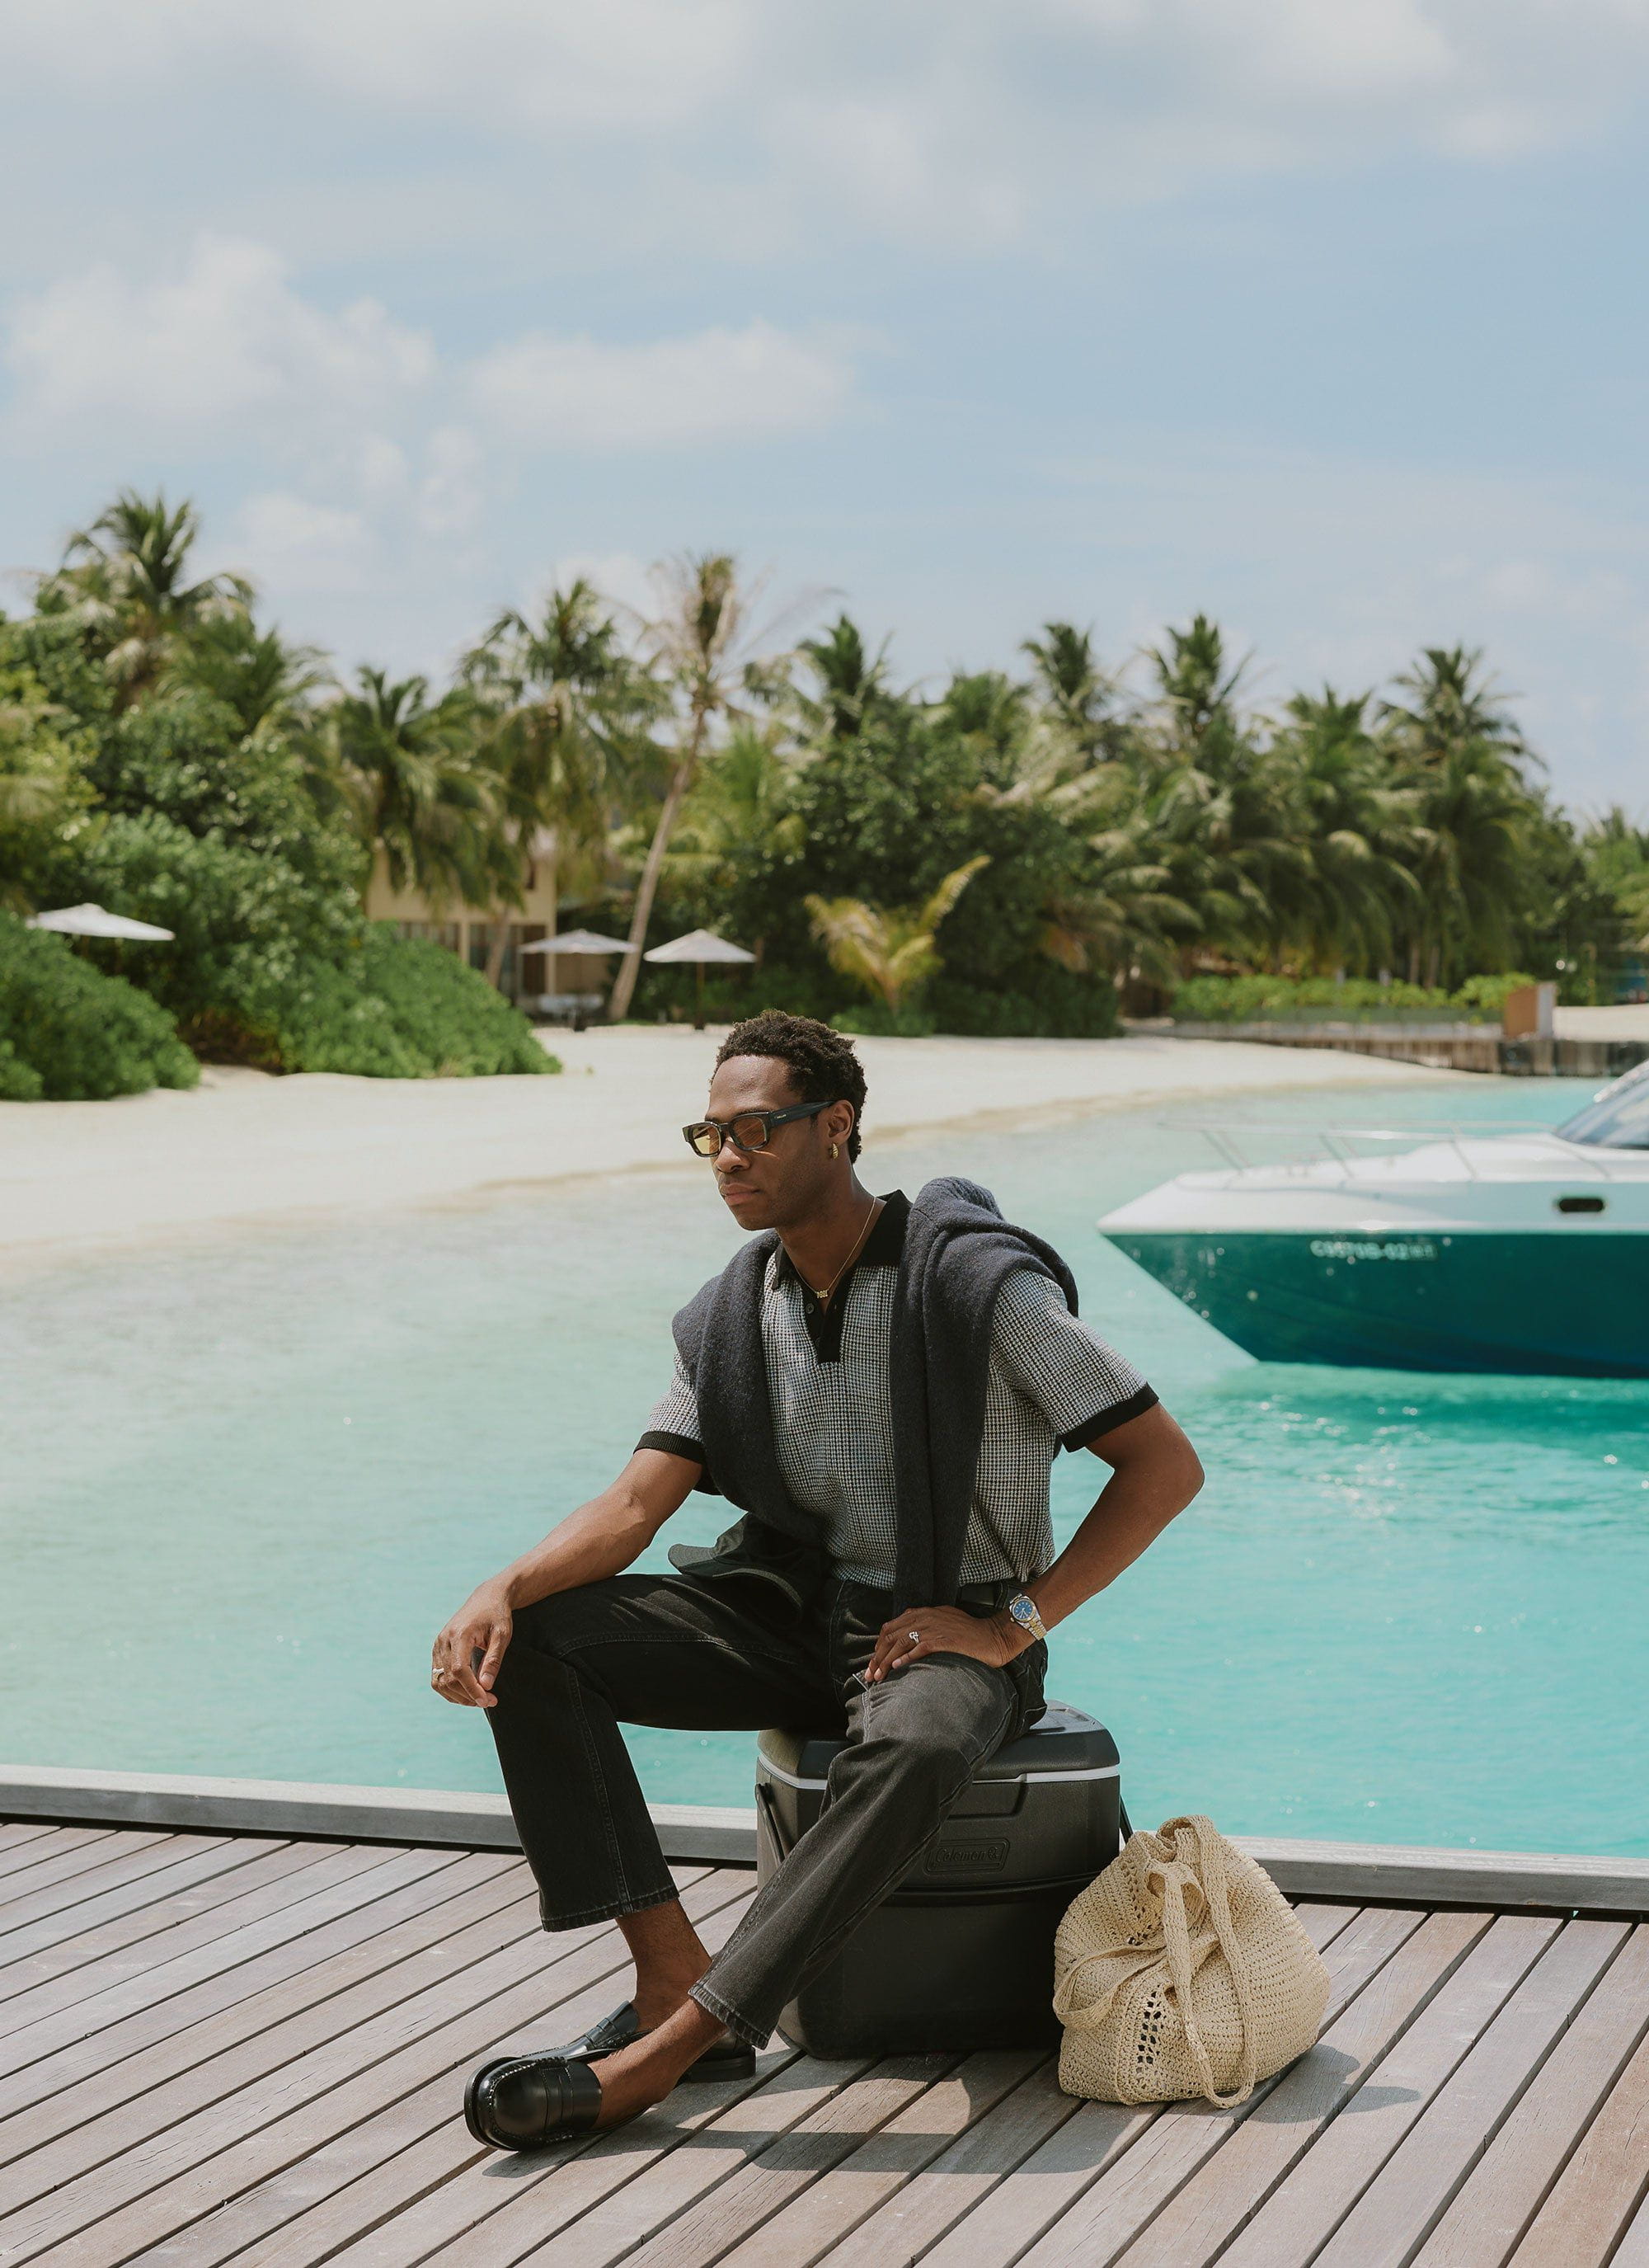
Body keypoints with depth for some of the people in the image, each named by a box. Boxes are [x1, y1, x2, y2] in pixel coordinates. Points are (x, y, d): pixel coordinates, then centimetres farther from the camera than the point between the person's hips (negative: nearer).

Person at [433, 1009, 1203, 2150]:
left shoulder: (979, 1284, -13)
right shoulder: (731, 1316, 4)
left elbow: (1167, 1465, -13)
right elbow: (634, 1507, -2)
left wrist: (1014, 1625, -18)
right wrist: (503, 1592, -22)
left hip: (941, 1629, -6)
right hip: (790, 1606, 6)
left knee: (914, 1749, -42)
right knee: (530, 1645, -14)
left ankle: (665, 2052, -39)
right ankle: (674, 1975, -17)